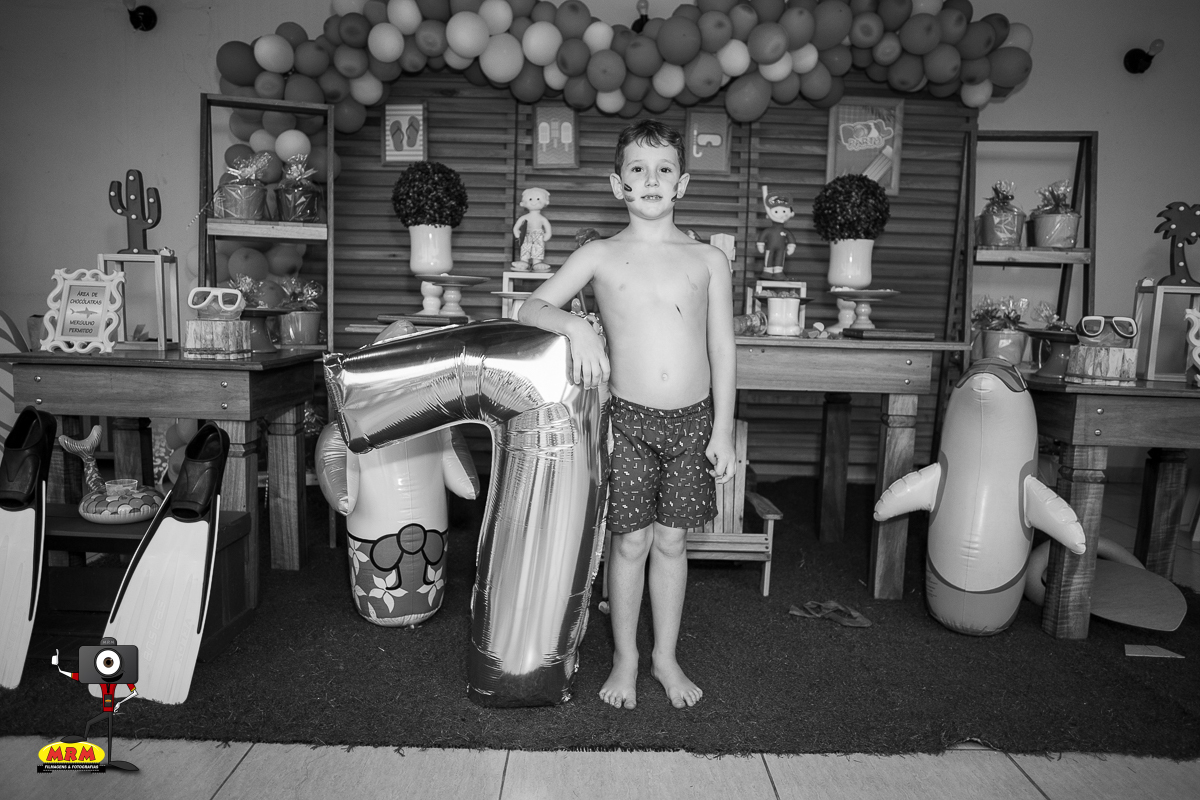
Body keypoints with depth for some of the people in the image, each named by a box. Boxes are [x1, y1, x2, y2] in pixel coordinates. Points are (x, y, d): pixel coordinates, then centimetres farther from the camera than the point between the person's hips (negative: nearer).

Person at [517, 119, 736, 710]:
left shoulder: (708, 259, 3)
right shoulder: (600, 255, 1)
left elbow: (722, 348, 3)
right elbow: (531, 307, -1)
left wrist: (722, 429, -1)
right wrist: (576, 326, -22)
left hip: (693, 419, 1)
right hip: (629, 418, -1)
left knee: (671, 541, 11)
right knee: (630, 542, 6)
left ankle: (666, 657, 29)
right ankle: (625, 659, 26)